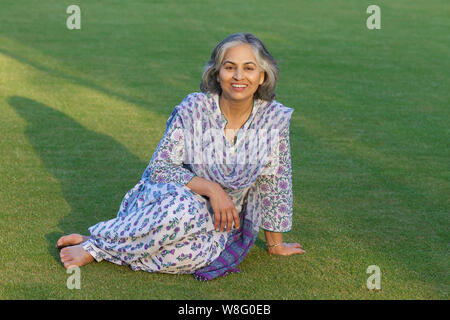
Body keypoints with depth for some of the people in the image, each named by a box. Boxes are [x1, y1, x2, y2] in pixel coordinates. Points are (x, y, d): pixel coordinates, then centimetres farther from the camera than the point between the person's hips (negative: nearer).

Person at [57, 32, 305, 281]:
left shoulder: (274, 119, -9)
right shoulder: (193, 109, -14)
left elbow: (275, 186, 1)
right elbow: (159, 167, -11)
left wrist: (275, 245, 8)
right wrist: (210, 189, -24)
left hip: (220, 226, 2)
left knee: (195, 253, -34)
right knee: (180, 206, -40)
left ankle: (96, 245, -17)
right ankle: (96, 243, -20)